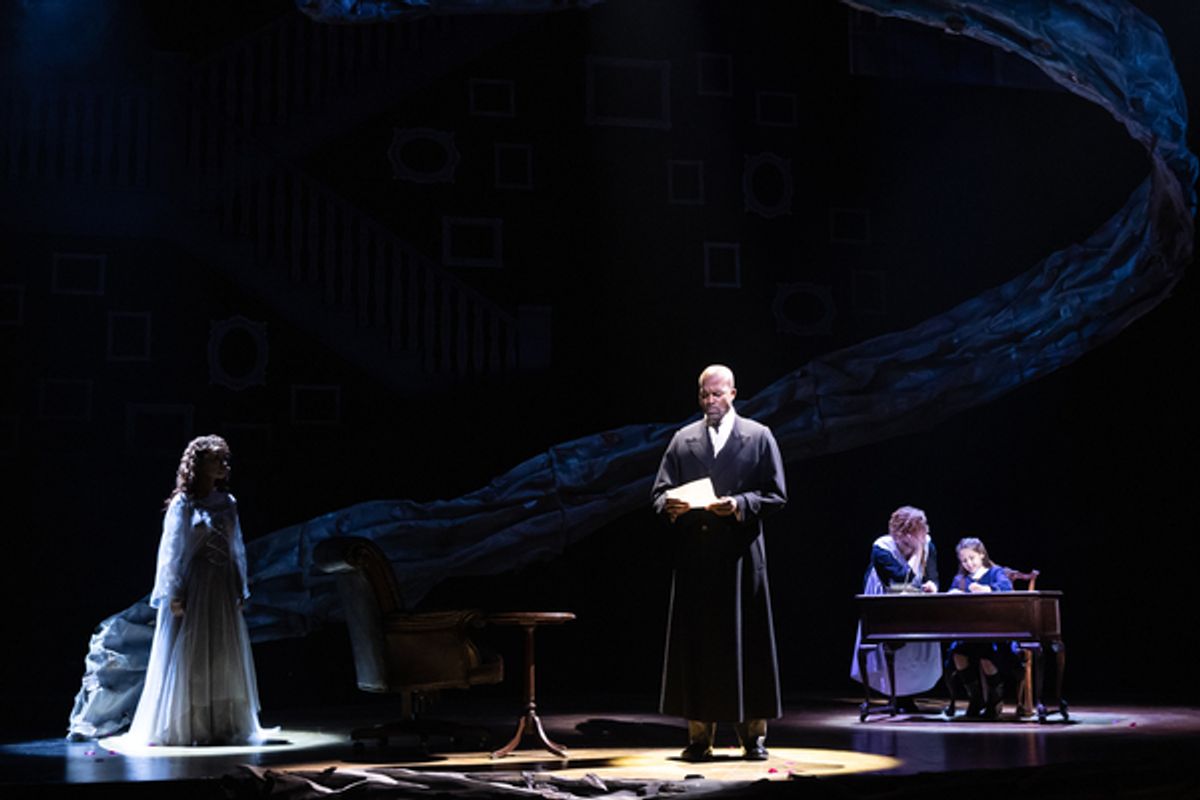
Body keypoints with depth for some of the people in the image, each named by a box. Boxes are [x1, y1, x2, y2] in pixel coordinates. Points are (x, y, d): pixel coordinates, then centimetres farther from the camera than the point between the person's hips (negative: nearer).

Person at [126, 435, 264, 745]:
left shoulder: (227, 502, 10)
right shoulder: (183, 504, -6)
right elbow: (171, 550, -7)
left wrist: (240, 589, 10)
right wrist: (175, 595, -12)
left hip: (223, 590, 6)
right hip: (192, 588, -6)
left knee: (225, 660, 7)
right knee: (190, 659, -2)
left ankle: (222, 726, 14)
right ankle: (185, 728, 6)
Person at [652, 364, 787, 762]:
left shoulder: (759, 437, 6)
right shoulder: (683, 439, 13)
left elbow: (776, 495, 2)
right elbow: (660, 491, 10)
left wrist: (739, 505, -14)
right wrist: (670, 505, -13)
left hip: (740, 554, -2)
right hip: (693, 555, 2)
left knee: (747, 643, 1)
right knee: (695, 644, 1)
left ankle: (753, 733, 10)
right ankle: (699, 736, 7)